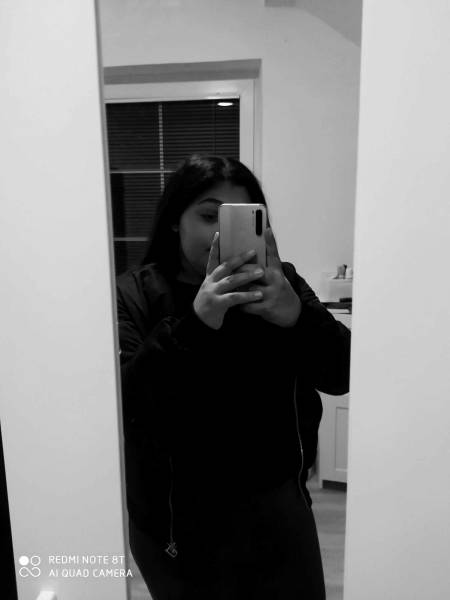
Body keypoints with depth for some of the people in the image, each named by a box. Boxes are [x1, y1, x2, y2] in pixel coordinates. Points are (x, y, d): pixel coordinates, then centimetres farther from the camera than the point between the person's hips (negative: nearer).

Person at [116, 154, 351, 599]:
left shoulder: (277, 282, -4)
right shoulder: (134, 294, -10)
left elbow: (341, 375, -10)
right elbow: (120, 402, -21)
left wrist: (296, 315, -30)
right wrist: (194, 323, -34)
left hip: (276, 508, 2)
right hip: (176, 519, -1)